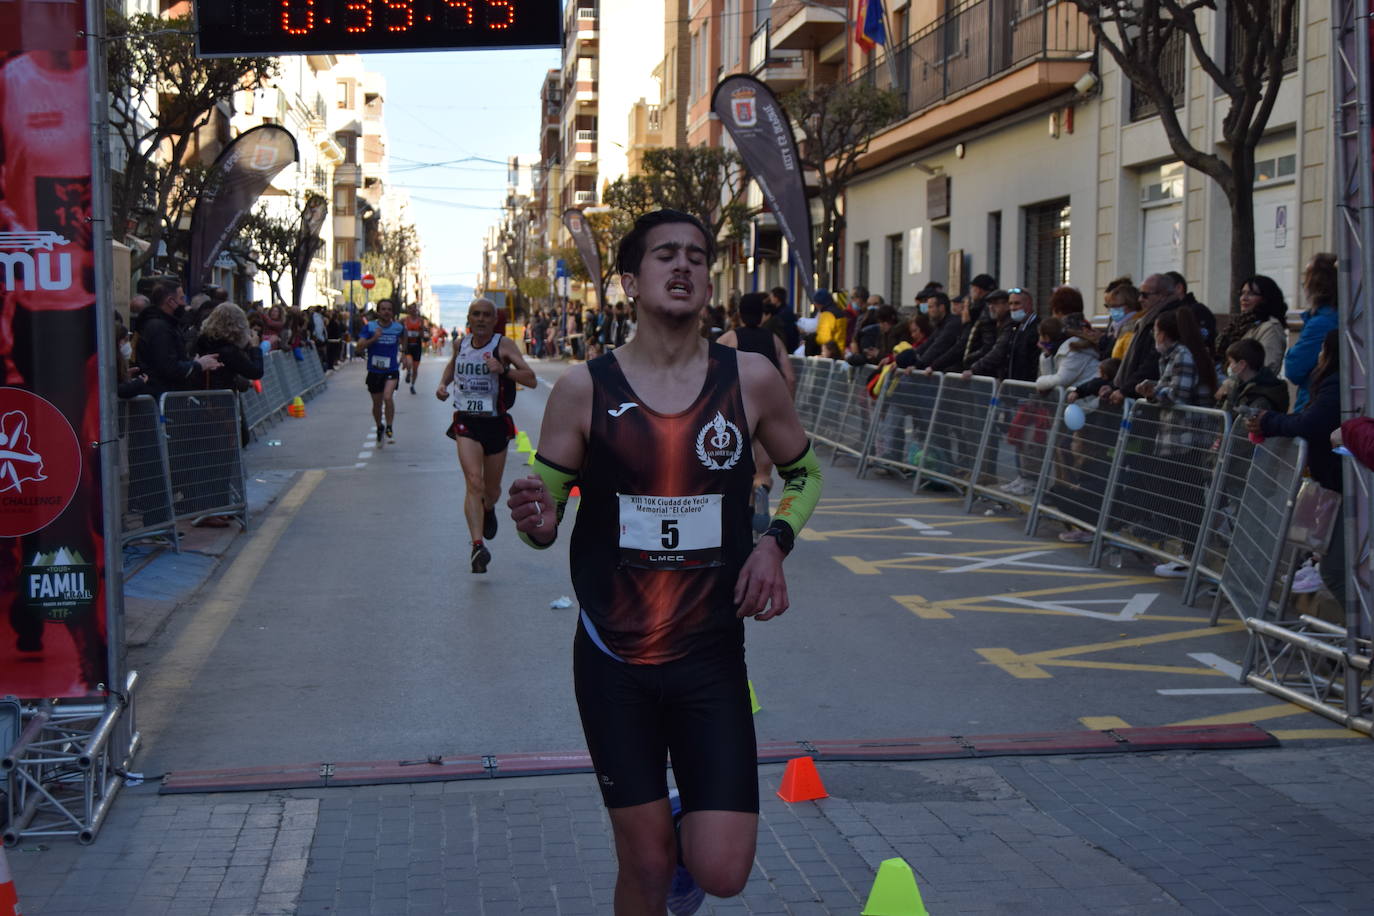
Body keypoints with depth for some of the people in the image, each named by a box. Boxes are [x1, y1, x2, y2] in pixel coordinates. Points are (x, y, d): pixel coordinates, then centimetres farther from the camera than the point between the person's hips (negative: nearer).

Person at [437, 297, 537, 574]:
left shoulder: (504, 345, -7)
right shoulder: (460, 343, 4)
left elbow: (531, 380, -16)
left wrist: (503, 370, -29)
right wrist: (444, 383, 11)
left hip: (496, 423, -1)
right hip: (466, 422, 1)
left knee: (491, 491, 14)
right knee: (473, 482, -20)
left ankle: (488, 510, 51)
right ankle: (478, 545, -27)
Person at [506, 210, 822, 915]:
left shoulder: (752, 380, -3)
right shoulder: (584, 389, -6)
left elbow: (804, 473, 13)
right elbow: (544, 513, 0)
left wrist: (774, 541, -6)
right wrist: (536, 523, -25)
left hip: (712, 656, 1)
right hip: (613, 658, 0)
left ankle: (689, 824, 29)